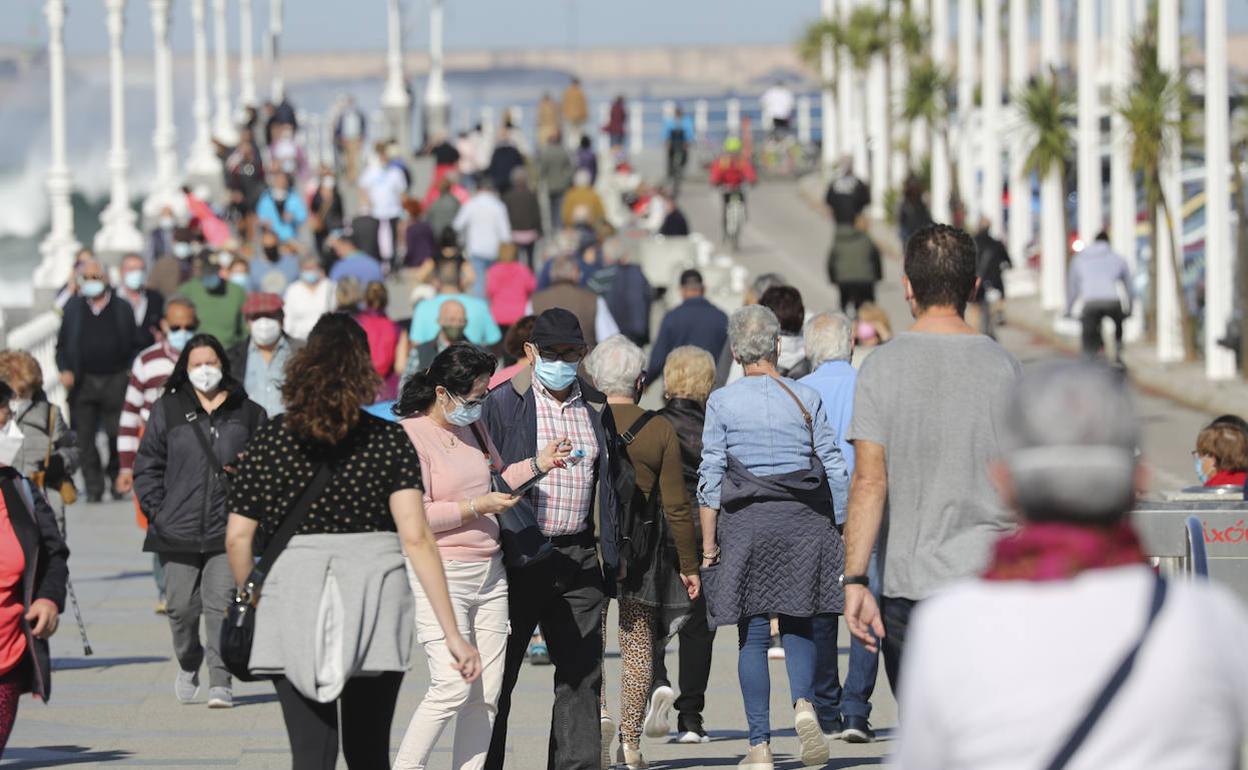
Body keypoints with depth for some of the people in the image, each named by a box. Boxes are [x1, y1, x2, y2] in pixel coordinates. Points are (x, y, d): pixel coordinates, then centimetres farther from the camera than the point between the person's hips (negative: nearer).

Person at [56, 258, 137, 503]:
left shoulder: (122, 308, 6)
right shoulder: (72, 308, 10)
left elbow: (134, 345, 6)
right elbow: (62, 345, 11)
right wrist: (65, 370, -3)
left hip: (116, 381, -1)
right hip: (83, 382, 1)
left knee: (117, 435, -3)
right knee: (85, 439, -2)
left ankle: (116, 478, 17)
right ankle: (94, 488, 3)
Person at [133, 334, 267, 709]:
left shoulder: (247, 412, 8)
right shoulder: (167, 411, 8)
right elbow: (147, 466, 9)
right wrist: (156, 510, -1)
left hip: (228, 528, -1)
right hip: (178, 530, 1)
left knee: (222, 604, -8)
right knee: (181, 605, 3)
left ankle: (220, 682, -5)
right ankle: (188, 662, 31)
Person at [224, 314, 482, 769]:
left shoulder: (270, 441, 1)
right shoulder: (389, 441, -1)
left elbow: (237, 537, -1)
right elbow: (416, 538, -8)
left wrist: (251, 601, 18)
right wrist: (453, 634, -8)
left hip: (293, 609, -1)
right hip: (375, 611, 1)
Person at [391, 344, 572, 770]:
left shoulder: (472, 426, 14)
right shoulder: (409, 436, -11)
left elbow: (495, 478, 30)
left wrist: (538, 463, 15)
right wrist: (478, 507, -17)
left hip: (489, 572, 8)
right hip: (440, 576, -8)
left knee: (486, 694, 3)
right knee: (452, 687, -17)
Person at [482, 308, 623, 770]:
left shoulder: (597, 409, 12)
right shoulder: (503, 403, -2)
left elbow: (607, 486, 16)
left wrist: (610, 558, 13)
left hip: (580, 559, 4)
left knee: (582, 676, 4)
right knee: (495, 676, 2)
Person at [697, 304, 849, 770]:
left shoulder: (722, 402, 0)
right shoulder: (806, 398, 4)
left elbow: (711, 477, -2)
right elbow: (834, 469, 3)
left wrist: (709, 544, 2)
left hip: (746, 522, -1)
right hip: (803, 522, 1)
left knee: (752, 635, 4)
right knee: (798, 625, 13)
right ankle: (804, 705, -15)